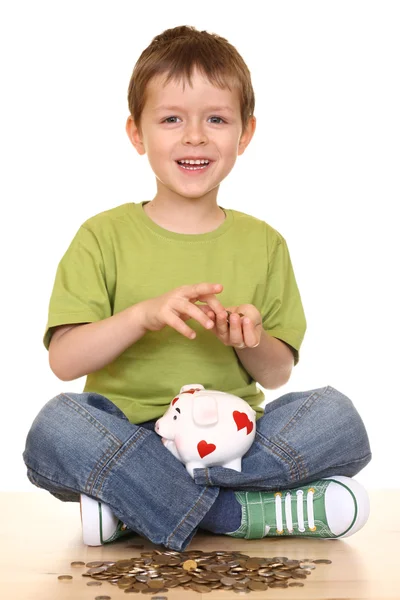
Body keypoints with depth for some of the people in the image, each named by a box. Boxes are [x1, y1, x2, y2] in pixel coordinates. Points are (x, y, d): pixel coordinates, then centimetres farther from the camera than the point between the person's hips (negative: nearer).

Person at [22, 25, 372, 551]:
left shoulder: (263, 244, 11)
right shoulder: (104, 236, 4)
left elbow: (278, 374, 10)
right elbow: (64, 360, -5)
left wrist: (250, 341, -13)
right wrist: (144, 315, -21)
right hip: (130, 437, -2)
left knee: (336, 415, -25)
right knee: (56, 425, -33)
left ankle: (130, 509, -25)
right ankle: (247, 513, -28)